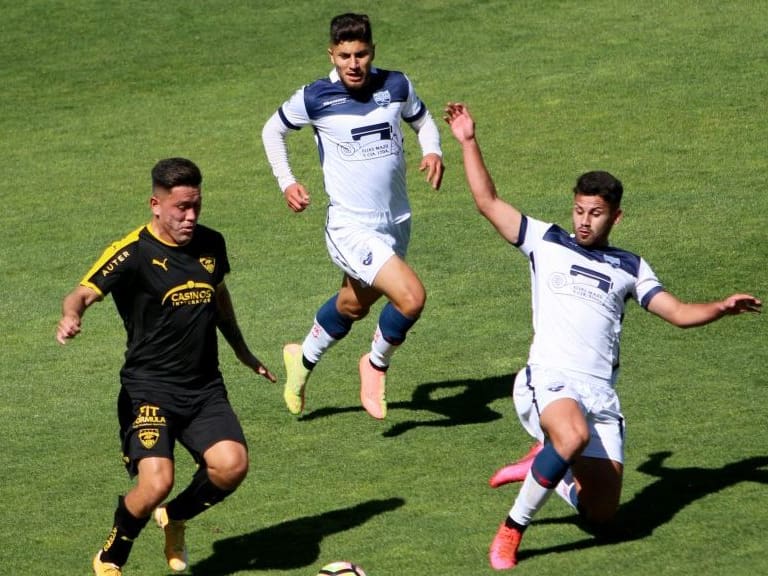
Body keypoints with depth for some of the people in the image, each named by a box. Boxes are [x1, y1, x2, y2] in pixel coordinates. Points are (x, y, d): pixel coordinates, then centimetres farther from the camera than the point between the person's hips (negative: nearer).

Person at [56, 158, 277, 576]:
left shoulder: (211, 244, 7)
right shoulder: (133, 252, -11)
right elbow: (84, 292, -24)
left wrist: (242, 352, 38)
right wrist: (71, 315, -47)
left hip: (204, 387, 5)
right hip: (149, 388, -5)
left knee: (232, 464, -20)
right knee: (156, 482, -24)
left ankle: (175, 518, 14)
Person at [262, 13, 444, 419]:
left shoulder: (396, 86, -3)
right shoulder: (314, 98, -12)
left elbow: (422, 120, 16)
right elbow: (273, 131, 7)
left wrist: (433, 152, -4)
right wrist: (286, 182, -3)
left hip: (396, 222, 5)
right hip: (351, 228, -5)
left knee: (353, 306, 25)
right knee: (411, 297, -23)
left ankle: (304, 358, 52)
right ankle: (377, 364, 6)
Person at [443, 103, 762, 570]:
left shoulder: (630, 268, 18)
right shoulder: (546, 242, 13)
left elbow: (679, 312, 12)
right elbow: (488, 201, 12)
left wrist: (722, 308, -6)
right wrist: (470, 142, 8)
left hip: (601, 392, 3)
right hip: (550, 379, -3)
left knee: (602, 514, -2)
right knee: (574, 436, -39)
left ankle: (545, 468, 30)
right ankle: (513, 529, -21)